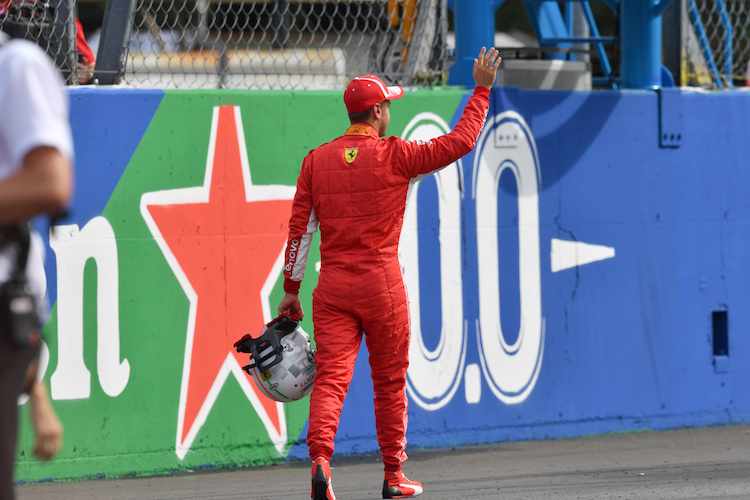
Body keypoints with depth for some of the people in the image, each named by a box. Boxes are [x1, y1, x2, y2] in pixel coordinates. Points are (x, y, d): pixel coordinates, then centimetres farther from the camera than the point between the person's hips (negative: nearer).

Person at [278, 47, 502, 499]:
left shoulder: (317, 160, 5)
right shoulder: (395, 156, -5)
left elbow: (301, 228, 5)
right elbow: (461, 141, -2)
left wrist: (291, 289, 10)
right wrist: (482, 90, 8)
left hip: (332, 286, 2)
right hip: (381, 284, -2)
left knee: (331, 377, -4)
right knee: (390, 381, 11)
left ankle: (320, 458, -26)